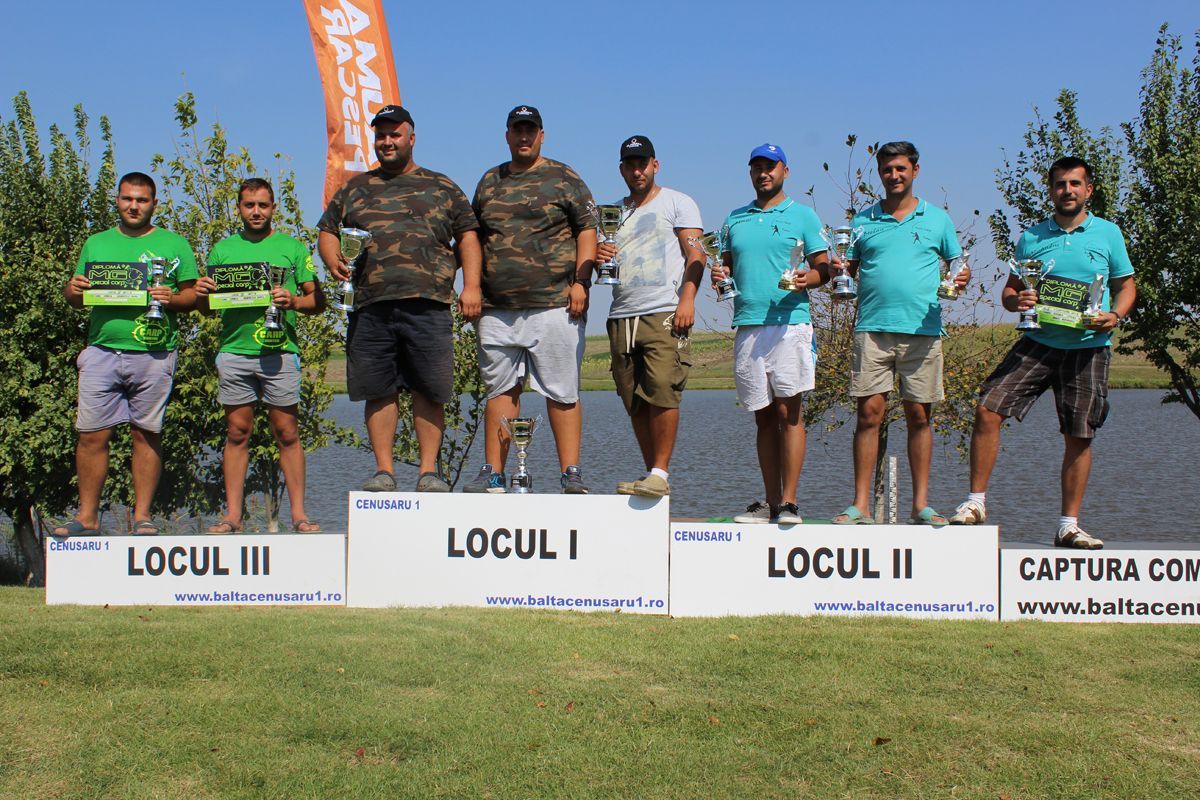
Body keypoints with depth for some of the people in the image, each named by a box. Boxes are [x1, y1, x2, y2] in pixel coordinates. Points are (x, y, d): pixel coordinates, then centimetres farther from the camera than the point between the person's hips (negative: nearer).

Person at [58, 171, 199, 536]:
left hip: (153, 355, -2)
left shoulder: (174, 244, 10)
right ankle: (87, 516, 5)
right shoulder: (96, 243, 18)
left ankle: (142, 516, 7)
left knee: (146, 434, 1)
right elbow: (74, 298, 19)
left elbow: (193, 295, 5)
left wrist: (170, 299, -15)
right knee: (92, 435, -2)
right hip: (102, 351, 2)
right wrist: (74, 290, -4)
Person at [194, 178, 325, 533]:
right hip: (234, 352, 2)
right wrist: (201, 294, -6)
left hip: (280, 352, -2)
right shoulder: (223, 249, 15)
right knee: (237, 433, 3)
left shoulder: (292, 247, 10)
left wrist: (292, 301, -13)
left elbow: (318, 300, 6)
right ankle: (232, 515, 6)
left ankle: (298, 514, 2)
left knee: (286, 433, -1)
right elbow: (207, 307, 17)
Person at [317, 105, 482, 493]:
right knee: (379, 391, 2)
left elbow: (467, 234, 12)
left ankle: (430, 471, 5)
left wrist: (471, 285, 0)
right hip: (370, 305, 2)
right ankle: (384, 471, 8)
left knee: (429, 391, -2)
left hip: (427, 304, -2)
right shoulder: (355, 188, 21)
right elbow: (327, 230, 22)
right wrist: (332, 259, -1)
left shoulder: (441, 187, 16)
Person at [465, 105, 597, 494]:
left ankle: (571, 473, 1)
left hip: (554, 305, -4)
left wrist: (581, 281, -9)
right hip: (497, 310, 4)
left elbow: (586, 230, 2)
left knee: (562, 394, -3)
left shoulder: (564, 179, 6)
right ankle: (492, 473, 11)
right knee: (500, 390, 7)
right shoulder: (489, 182, 19)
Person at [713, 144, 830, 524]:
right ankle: (770, 502, 8)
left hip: (790, 323, -4)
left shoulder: (802, 215, 8)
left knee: (788, 412, -8)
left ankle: (789, 502, -7)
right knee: (763, 417, 5)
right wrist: (720, 275, 0)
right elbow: (727, 263, 23)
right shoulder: (735, 219, 20)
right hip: (747, 325, 4)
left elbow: (824, 268, 5)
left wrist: (807, 278, -17)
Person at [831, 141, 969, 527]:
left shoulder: (937, 219, 12)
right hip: (873, 329, 0)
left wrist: (960, 279, -7)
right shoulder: (863, 220, 13)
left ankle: (921, 504, 9)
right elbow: (848, 269, 16)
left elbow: (957, 266, 16)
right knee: (869, 412, -4)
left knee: (919, 415, 2)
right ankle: (861, 505, -2)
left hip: (923, 330, 0)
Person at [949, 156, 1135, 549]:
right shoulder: (1032, 237, 9)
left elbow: (1126, 285, 11)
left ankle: (1069, 525, 13)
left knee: (1079, 436, 2)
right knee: (988, 409, -14)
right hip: (1038, 342, 1)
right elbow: (1009, 290, 12)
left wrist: (1115, 315, -9)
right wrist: (1015, 300, -12)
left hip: (1088, 348, -1)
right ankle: (976, 502, -2)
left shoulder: (1108, 233, 7)